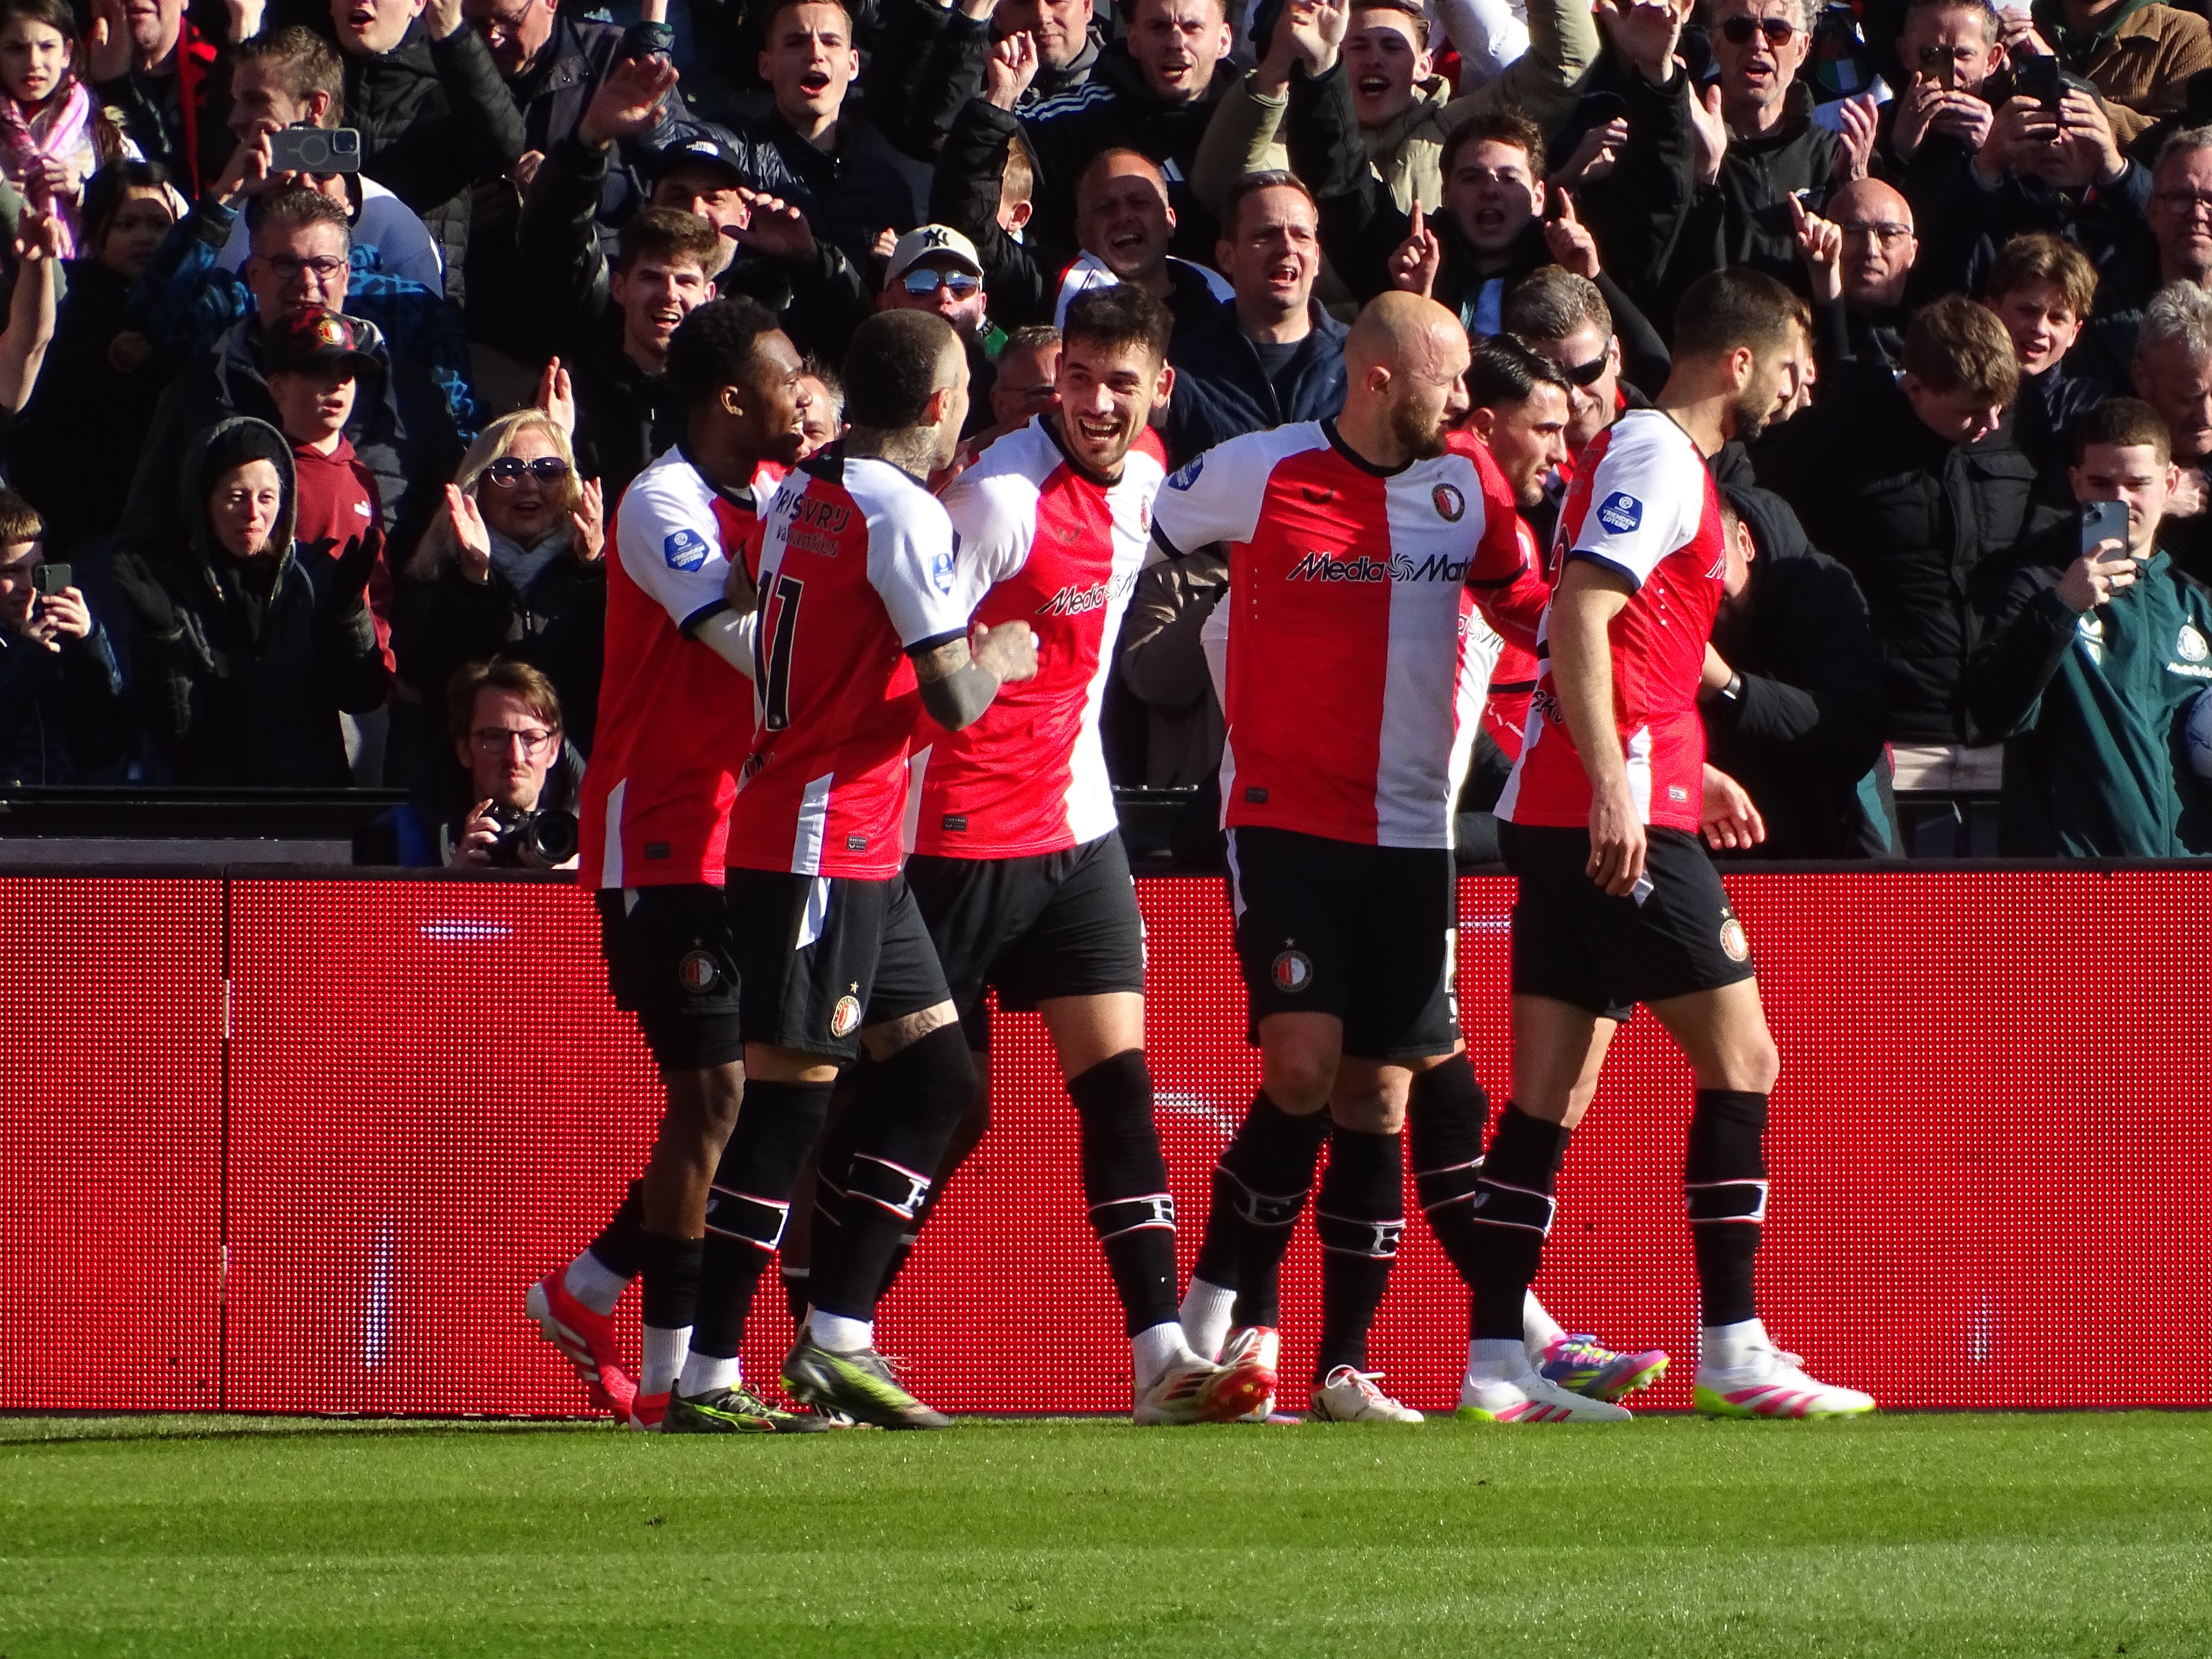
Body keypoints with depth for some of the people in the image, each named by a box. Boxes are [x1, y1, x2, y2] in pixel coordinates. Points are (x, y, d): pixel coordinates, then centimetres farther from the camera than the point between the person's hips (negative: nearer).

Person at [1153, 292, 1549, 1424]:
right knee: (1304, 1067, -17)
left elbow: (1523, 600, 15)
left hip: (1409, 833, 4)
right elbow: (1130, 535, 7)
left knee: (1379, 1096, 2)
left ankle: (1345, 1366, 8)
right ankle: (1228, 1309, 2)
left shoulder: (1465, 481, 5)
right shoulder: (1259, 473, -7)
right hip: (1283, 821, -4)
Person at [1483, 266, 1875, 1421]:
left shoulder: (1644, 456, 21)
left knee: (1549, 1099, 6)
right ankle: (1733, 1355, -4)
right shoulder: (1660, 460, -9)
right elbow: (1579, 613, -20)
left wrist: (1689, 771, 32)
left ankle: (1495, 1366, 3)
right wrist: (1614, 785, -26)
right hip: (1621, 816, -10)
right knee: (1741, 1063, -4)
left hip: (1564, 813, 10)